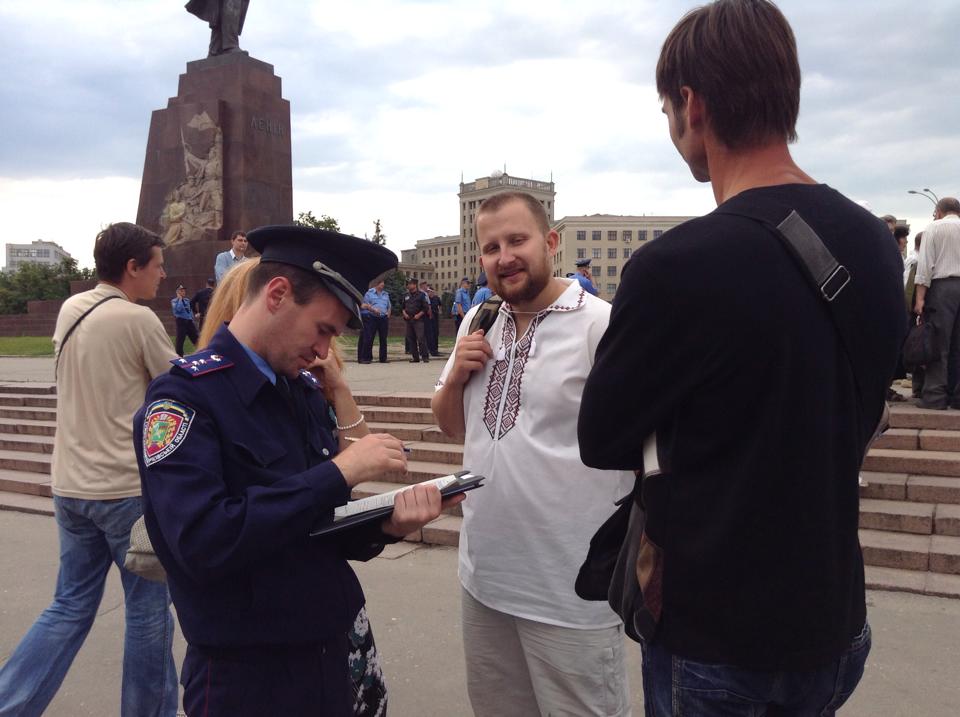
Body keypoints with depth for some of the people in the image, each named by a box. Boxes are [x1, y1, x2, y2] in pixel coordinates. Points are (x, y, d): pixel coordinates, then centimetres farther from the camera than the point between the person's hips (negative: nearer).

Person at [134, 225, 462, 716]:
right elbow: (203, 542, -29)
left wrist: (389, 524, -11)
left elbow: (319, 529, 8)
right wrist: (337, 473, -26)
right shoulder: (184, 396, -16)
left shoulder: (307, 393, 5)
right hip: (249, 676, -6)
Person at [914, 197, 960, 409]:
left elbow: (925, 264, -5)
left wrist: (920, 297, -7)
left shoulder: (934, 228, 3)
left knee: (938, 343, -3)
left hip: (942, 286, -4)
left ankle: (935, 396, -5)